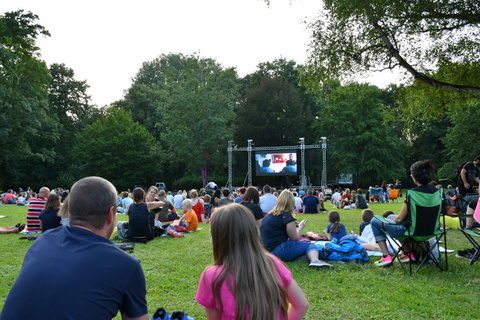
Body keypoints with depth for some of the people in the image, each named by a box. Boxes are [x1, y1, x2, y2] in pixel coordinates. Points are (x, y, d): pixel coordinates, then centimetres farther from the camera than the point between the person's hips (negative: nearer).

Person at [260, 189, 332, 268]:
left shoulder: (267, 216, 15)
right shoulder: (287, 217, -8)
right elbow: (294, 238, -1)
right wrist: (301, 227, 16)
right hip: (280, 250, -8)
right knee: (310, 245, -3)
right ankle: (315, 261, -32)